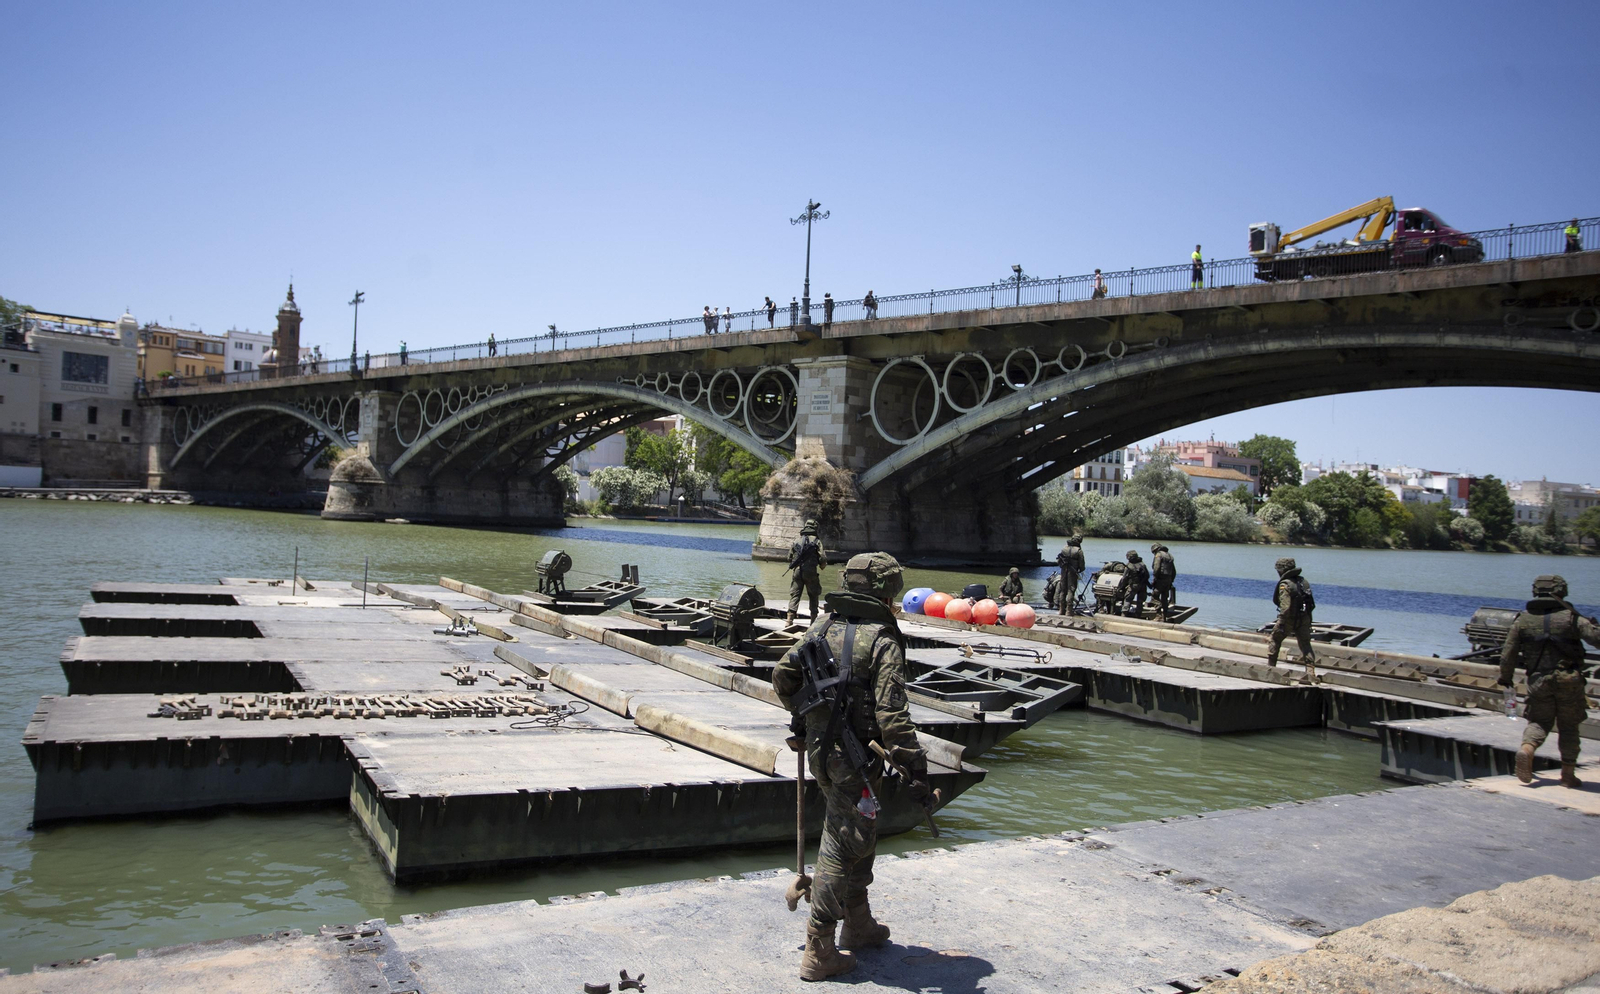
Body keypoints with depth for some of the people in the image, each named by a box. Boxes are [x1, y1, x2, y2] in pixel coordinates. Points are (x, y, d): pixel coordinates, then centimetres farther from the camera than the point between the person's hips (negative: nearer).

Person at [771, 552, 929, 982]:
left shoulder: (822, 626, 5)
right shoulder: (883, 640, -15)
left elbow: (783, 674, 11)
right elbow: (891, 713, -22)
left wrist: (802, 713, 28)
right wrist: (916, 766, -19)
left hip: (819, 748, 7)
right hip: (855, 758, -7)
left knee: (858, 835, 24)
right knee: (844, 846, 1)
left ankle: (858, 923, 39)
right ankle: (819, 951, 8)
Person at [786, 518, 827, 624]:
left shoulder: (797, 541, 8)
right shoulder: (816, 542, -3)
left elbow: (790, 558, 12)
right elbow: (822, 558, -8)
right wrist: (822, 566, 14)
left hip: (797, 572, 2)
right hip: (811, 573, -2)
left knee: (794, 595, 4)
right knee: (813, 596, 12)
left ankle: (790, 619, -6)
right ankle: (814, 620, 14)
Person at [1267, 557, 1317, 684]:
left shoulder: (1285, 585, -15)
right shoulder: (1303, 581, 9)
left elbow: (1285, 607, -23)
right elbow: (1312, 603, 13)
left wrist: (1280, 623, -23)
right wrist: (1307, 618, 19)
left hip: (1290, 619, -6)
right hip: (1305, 619, 6)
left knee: (1274, 640, 13)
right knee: (1305, 645, 6)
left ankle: (1270, 667, 19)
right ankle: (1310, 674, -4)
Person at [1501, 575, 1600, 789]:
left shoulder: (1522, 620, 3)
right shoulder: (1571, 618, -2)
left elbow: (1508, 654, 2)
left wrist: (1505, 678, 15)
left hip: (1539, 681, 1)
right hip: (1569, 680, -1)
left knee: (1539, 721, 12)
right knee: (1568, 726, 11)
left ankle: (1526, 750, -18)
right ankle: (1568, 774, 11)